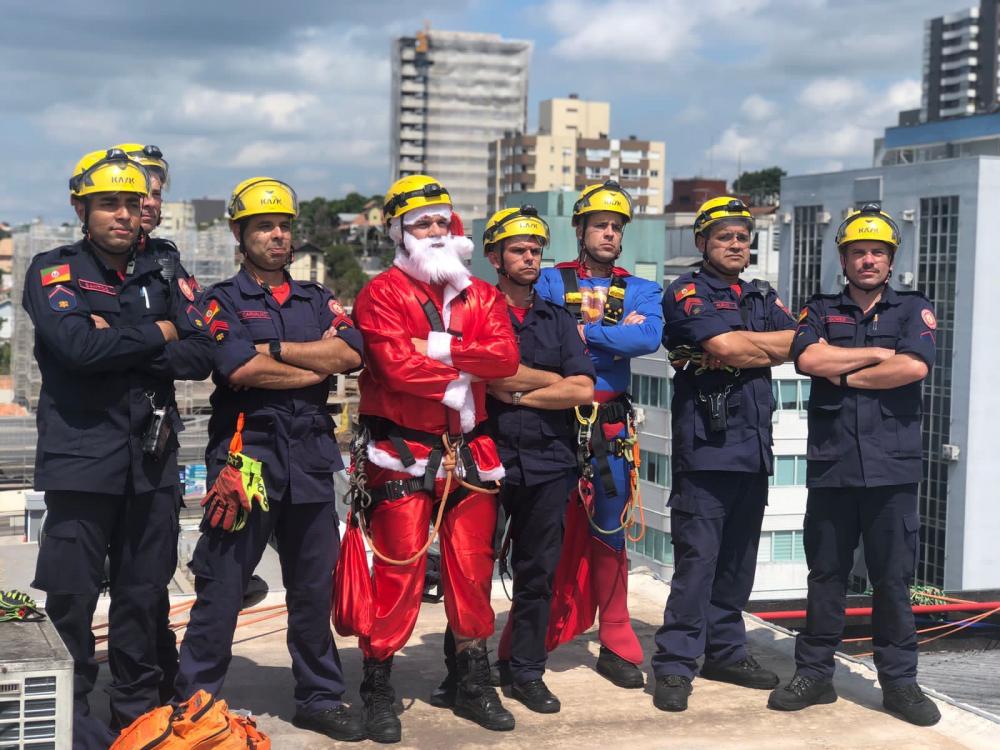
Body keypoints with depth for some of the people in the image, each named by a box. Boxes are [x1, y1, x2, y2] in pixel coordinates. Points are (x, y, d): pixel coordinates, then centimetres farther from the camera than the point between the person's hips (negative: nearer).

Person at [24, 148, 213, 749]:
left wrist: (120, 345, -12)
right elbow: (77, 345, -18)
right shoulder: (53, 272, 1)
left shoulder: (159, 278, 14)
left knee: (144, 597, 11)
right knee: (71, 599, -2)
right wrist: (156, 336, -6)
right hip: (81, 459, -4)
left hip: (152, 461, 4)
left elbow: (200, 357, 1)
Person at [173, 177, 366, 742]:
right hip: (247, 453, -4)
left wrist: (272, 348, -10)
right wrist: (317, 361, -5)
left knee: (315, 586, 11)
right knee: (222, 584, -1)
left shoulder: (319, 301, 15)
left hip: (311, 456, 4)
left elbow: (350, 354, -5)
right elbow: (239, 369, -15)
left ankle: (321, 698, 23)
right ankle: (195, 701, 10)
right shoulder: (223, 301, 4)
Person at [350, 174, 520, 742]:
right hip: (403, 453, -5)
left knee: (472, 570, 10)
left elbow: (506, 356, -6)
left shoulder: (480, 295, 11)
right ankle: (379, 690, 8)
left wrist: (441, 348, -16)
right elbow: (397, 365, -19)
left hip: (469, 452, 5)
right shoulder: (383, 294, -4)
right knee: (399, 572, -4)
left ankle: (475, 684, 23)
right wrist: (458, 380, -10)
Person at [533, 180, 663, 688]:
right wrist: (615, 332, -11)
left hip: (611, 426, 2)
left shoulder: (640, 291, 11)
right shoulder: (549, 281, 6)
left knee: (608, 532, 8)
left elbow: (650, 338, -10)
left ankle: (616, 645, 18)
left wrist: (583, 332, -12)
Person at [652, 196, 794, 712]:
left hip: (754, 448, 7)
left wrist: (745, 349, -8)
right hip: (705, 446, -6)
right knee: (697, 557, -9)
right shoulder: (686, 294, 0)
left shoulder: (763, 298, 20)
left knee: (738, 557, 12)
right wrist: (771, 343, -2)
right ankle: (675, 665, -4)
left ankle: (725, 652, 23)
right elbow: (725, 346, -15)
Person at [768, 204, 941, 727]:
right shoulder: (821, 311, 12)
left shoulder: (913, 310, 9)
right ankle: (814, 673, 17)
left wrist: (846, 374, -5)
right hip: (831, 465, 1)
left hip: (892, 466, -1)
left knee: (893, 578, 3)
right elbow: (808, 358, -9)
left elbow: (914, 367, -11)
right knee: (826, 575, 8)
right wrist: (879, 353, -6)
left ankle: (899, 681, 12)